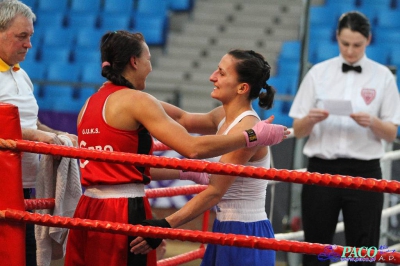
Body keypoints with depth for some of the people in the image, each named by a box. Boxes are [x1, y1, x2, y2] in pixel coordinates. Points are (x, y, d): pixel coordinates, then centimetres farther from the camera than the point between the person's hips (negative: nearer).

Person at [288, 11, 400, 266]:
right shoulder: (319, 73, 4)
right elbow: (298, 130, 6)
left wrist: (372, 122, -18)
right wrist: (311, 119, -16)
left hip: (364, 172, -1)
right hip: (322, 170, 1)